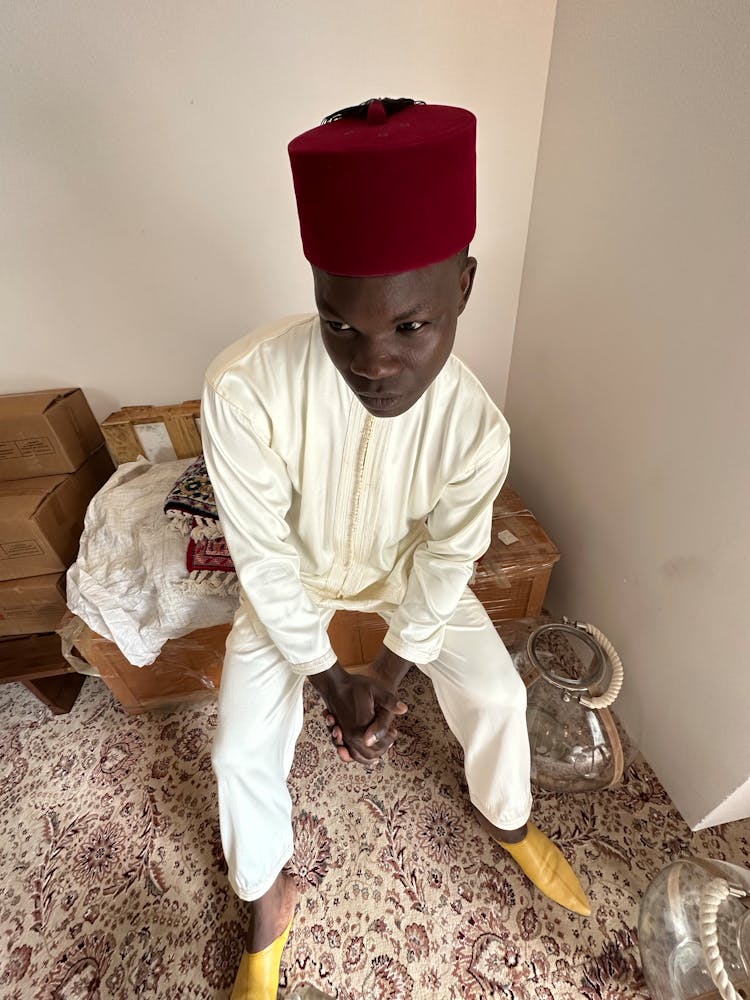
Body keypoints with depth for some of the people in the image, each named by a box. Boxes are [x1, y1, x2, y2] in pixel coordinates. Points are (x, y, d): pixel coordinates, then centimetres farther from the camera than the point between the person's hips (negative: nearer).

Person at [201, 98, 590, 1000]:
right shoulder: (244, 390, -35)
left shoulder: (476, 428, -29)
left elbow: (445, 562, -14)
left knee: (496, 695, 4)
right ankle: (267, 901, 36)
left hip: (406, 568, 1)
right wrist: (328, 679, -16)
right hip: (291, 576, 0)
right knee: (242, 753, -1)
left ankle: (505, 818, 43)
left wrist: (387, 674, -11)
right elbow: (264, 556, -24)